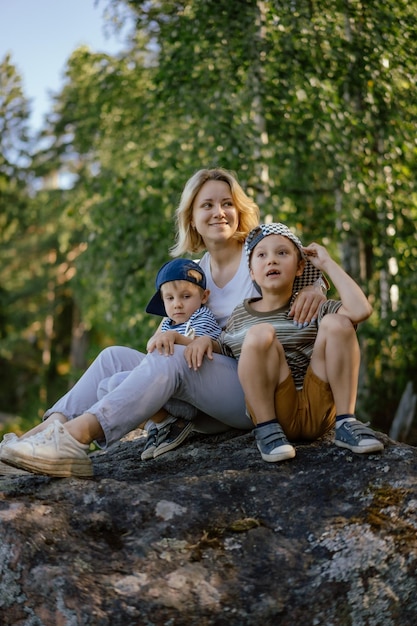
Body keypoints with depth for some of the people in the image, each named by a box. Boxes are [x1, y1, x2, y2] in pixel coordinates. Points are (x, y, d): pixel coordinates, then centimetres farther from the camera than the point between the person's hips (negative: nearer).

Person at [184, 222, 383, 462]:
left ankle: (346, 422, -13)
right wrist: (204, 340, 0)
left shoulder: (313, 309, 9)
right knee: (260, 333, -24)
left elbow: (361, 309, -9)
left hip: (318, 413, 1)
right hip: (276, 413, -1)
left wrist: (327, 263, -2)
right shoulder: (240, 316, 15)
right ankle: (267, 429, -18)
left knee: (337, 322, -16)